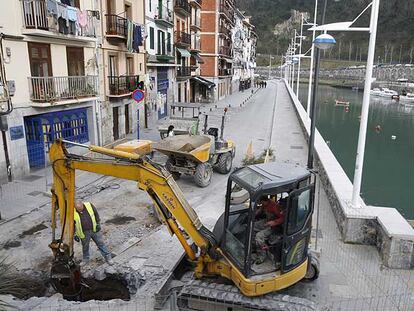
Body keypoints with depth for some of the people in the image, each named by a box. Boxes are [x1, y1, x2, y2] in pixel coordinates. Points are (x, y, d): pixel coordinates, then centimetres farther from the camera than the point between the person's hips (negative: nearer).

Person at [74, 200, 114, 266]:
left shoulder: (89, 205, -14)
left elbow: (96, 214, 1)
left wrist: (98, 224, 2)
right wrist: (75, 235, -3)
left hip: (94, 230, 1)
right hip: (84, 233, -1)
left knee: (101, 243, 8)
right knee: (85, 247, 16)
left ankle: (108, 257, 19)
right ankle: (85, 259, 40)